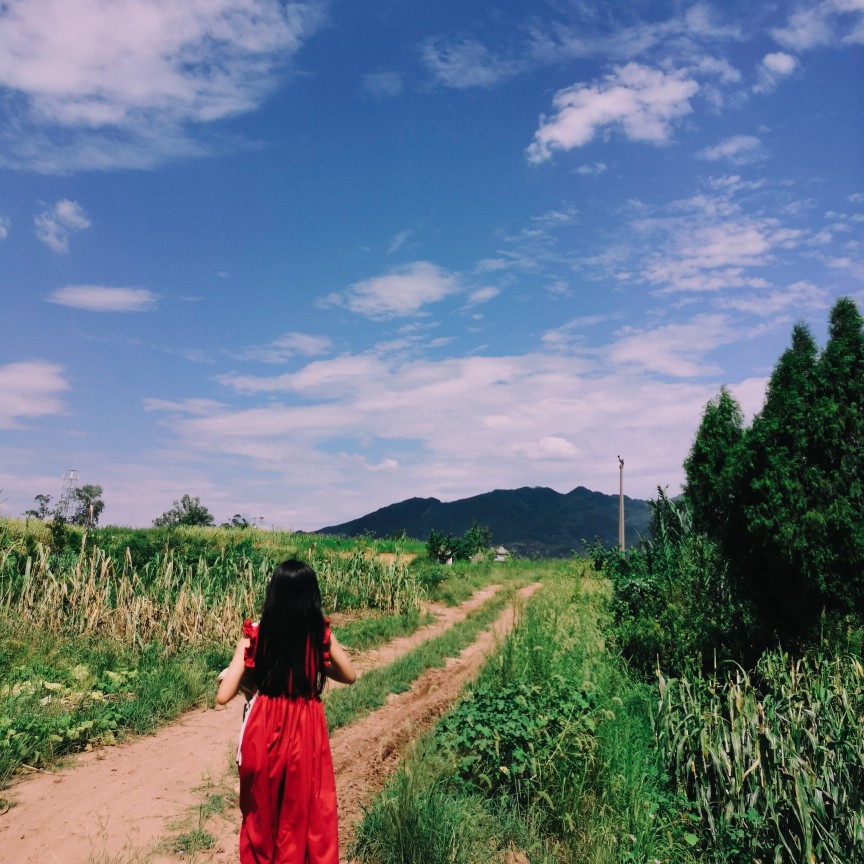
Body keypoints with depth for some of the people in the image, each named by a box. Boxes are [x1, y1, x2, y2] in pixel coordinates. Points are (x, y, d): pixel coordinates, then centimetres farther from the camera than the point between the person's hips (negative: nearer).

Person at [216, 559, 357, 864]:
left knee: (262, 813, 22)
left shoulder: (255, 635, -11)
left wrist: (227, 676, 9)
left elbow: (223, 696, -11)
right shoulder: (320, 634, -9)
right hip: (306, 730, 0)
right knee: (309, 814, 18)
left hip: (264, 731, 0)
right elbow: (350, 676, 6)